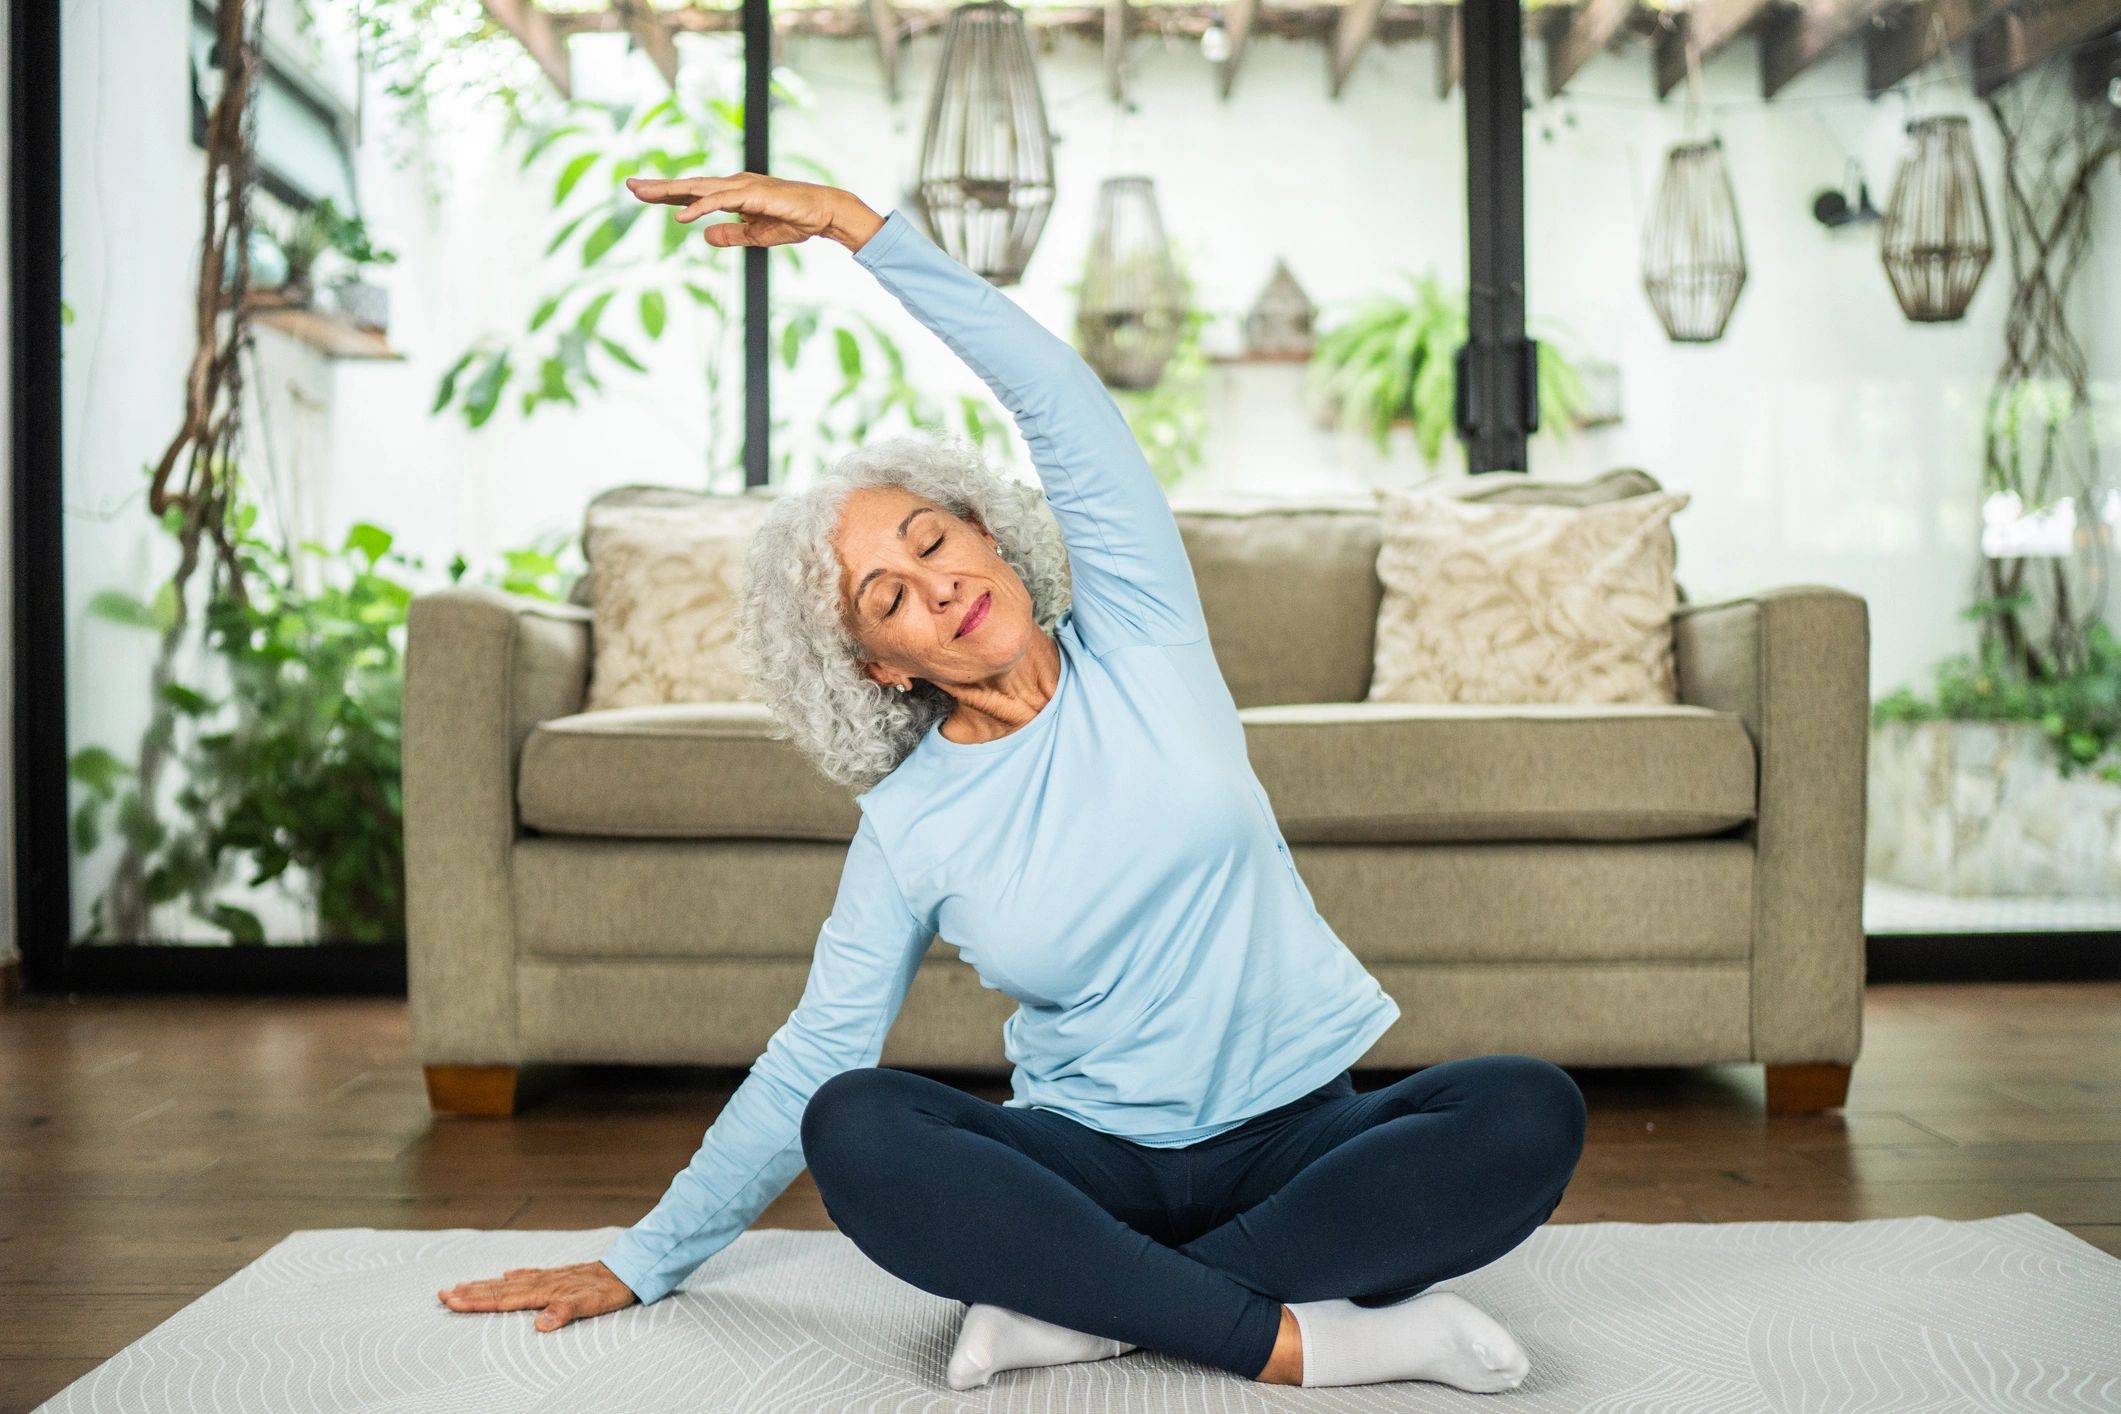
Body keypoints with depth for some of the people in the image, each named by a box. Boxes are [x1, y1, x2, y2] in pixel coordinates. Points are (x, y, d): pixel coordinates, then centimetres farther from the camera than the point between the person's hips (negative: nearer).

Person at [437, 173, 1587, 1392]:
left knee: (1530, 1113, -29)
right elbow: (810, 1059, 5)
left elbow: (1056, 394, -8)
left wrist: (854, 224, -11)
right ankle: (1293, 1339, -31)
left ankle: (1088, 1308, -26)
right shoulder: (907, 828, 0)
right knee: (852, 1129, -29)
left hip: (1299, 1137, 0)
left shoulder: (1137, 644, -1)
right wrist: (645, 1261, 6)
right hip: (1093, 1160, 0)